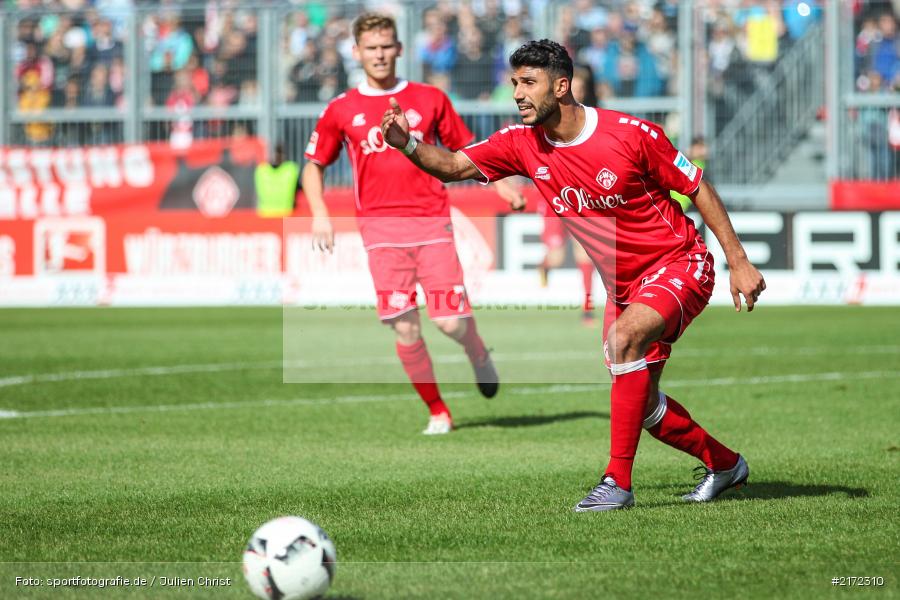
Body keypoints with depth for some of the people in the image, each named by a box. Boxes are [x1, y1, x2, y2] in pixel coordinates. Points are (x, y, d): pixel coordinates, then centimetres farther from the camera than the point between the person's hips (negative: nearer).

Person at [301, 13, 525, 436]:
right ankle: (437, 413, 10)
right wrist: (319, 214, -1)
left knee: (451, 322, -9)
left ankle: (479, 357, 26)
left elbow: (465, 150, 16)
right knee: (406, 329, -5)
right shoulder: (341, 110, 8)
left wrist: (505, 188, 3)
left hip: (432, 222, 0)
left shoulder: (429, 99, 9)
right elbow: (313, 166, 16)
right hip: (381, 228, 0)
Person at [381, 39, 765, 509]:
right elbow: (454, 166, -8)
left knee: (623, 339, -32)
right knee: (642, 402, 9)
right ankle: (724, 464, 35)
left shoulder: (630, 134, -20)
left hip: (679, 265, -7)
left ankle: (617, 481, -28)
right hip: (624, 287, 7)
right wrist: (407, 144, -29)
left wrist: (738, 262, -11)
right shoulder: (522, 144, -5)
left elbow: (698, 188, -11)